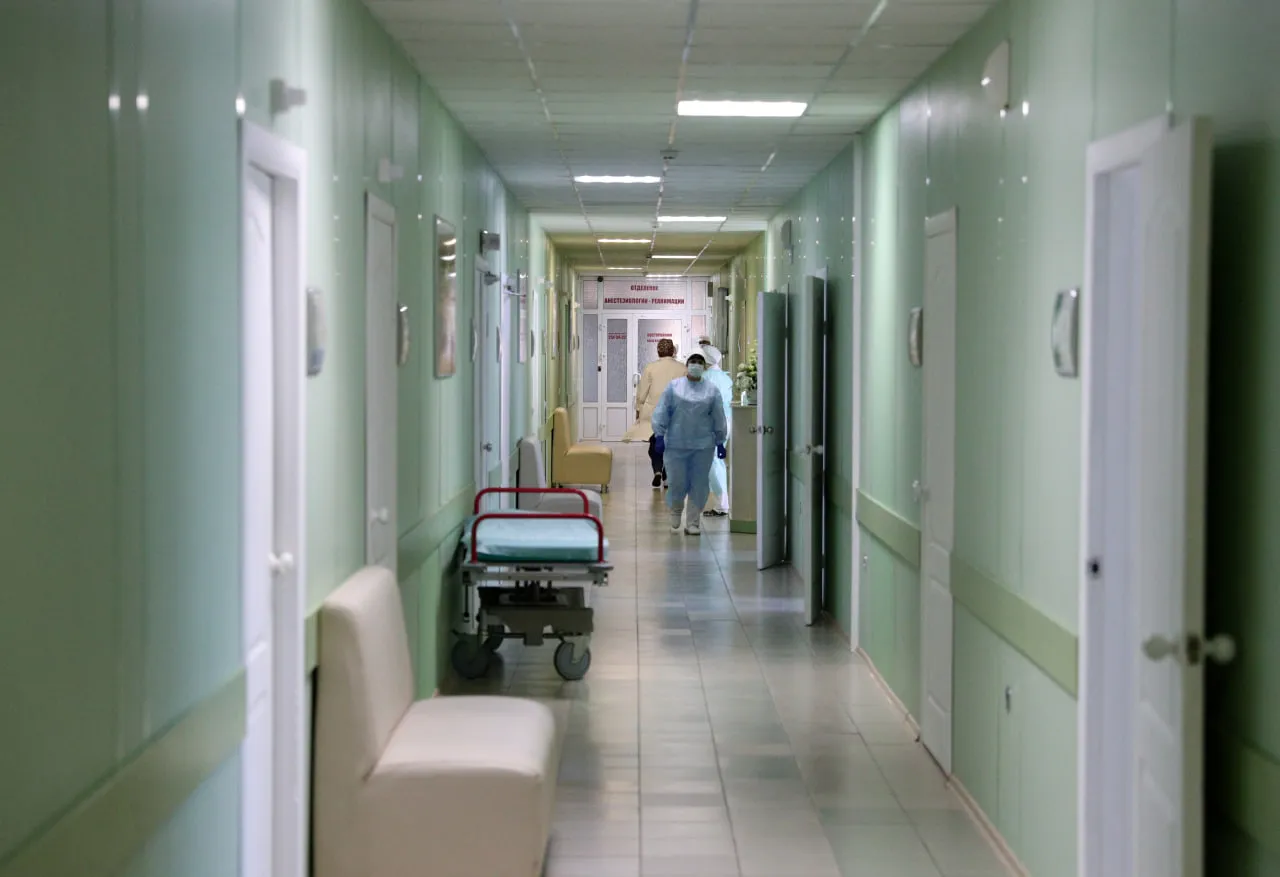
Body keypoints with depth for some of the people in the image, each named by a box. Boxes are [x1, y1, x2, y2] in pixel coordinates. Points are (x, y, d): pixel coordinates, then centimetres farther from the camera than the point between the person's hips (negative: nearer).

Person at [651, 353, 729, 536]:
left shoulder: (712, 390, 5)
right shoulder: (673, 386, 3)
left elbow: (719, 419, 7)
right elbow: (662, 412, 1)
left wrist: (720, 442, 6)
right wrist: (660, 435, -5)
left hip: (703, 446, 1)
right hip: (676, 444, -1)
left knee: (699, 484, 2)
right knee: (678, 483, 0)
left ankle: (693, 522, 12)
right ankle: (675, 512, 28)